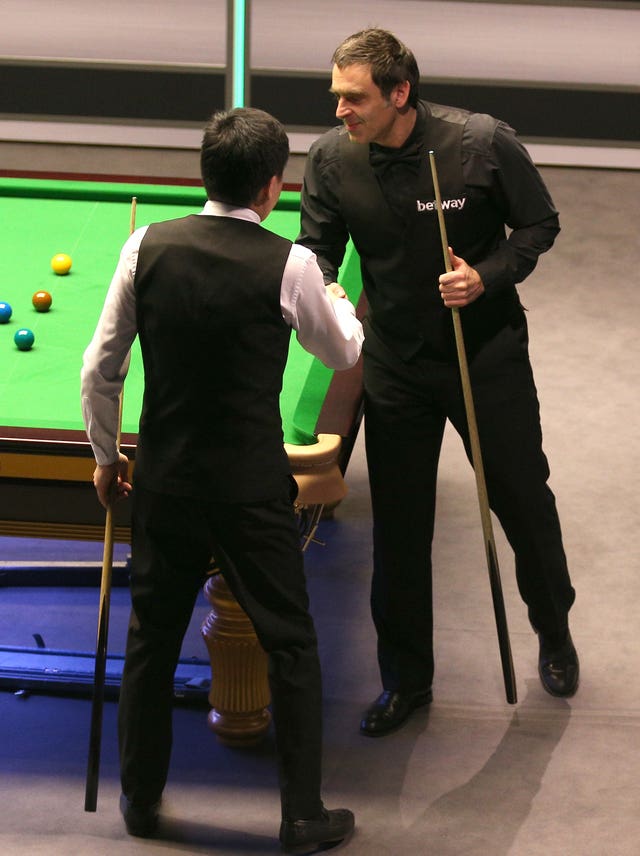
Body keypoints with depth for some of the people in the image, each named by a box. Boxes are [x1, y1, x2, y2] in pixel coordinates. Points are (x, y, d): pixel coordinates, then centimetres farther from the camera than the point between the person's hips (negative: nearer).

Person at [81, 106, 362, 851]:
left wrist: (105, 455, 15)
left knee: (152, 638, 18)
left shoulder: (148, 246, -5)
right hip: (252, 493, -3)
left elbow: (100, 369, 0)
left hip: (163, 482, 3)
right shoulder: (289, 266, -14)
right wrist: (337, 300, 27)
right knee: (291, 645, 10)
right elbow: (344, 354, 5)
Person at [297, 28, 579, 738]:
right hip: (395, 361, 2)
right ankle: (406, 678, 22)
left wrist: (487, 276, -23)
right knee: (399, 525, 6)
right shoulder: (331, 159, -12)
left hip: (488, 354, -2)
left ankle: (554, 631, 39)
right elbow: (318, 250, -3)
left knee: (522, 497, 12)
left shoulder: (484, 143, -20)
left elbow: (539, 225, -7)